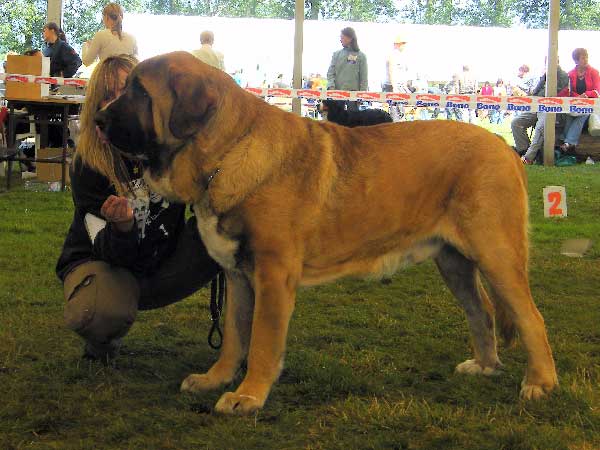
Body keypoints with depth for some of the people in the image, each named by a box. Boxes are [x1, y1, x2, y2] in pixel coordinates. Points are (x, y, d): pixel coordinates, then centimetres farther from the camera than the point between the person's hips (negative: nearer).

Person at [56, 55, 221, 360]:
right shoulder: (88, 164, -18)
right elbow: (109, 252, -20)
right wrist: (122, 225, -43)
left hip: (162, 266, 3)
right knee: (102, 314, -39)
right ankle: (105, 337, -1)